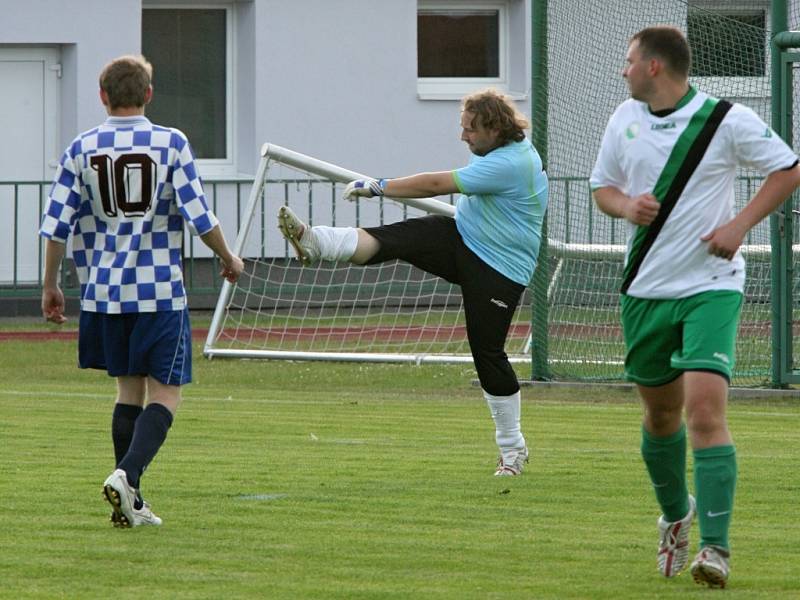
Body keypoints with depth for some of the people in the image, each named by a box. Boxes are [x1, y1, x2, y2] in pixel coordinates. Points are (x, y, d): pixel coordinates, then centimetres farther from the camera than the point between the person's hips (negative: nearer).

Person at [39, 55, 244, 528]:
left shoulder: (83, 149, 2)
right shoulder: (171, 143, -6)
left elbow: (56, 223, 2)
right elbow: (198, 215, -8)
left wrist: (51, 285, 14)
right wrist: (229, 258, 10)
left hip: (105, 291, 4)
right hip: (161, 291, -4)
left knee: (129, 388, 14)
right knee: (165, 393, 2)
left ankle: (130, 504, 10)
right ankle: (127, 474, -21)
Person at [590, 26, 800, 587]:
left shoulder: (726, 120, -9)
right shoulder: (625, 119, 6)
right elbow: (603, 185, 17)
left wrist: (740, 225, -12)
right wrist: (626, 205, -7)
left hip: (710, 286, -5)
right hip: (646, 288, 5)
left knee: (705, 407, -18)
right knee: (660, 411, 14)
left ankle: (715, 547, -19)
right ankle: (676, 515, 40)